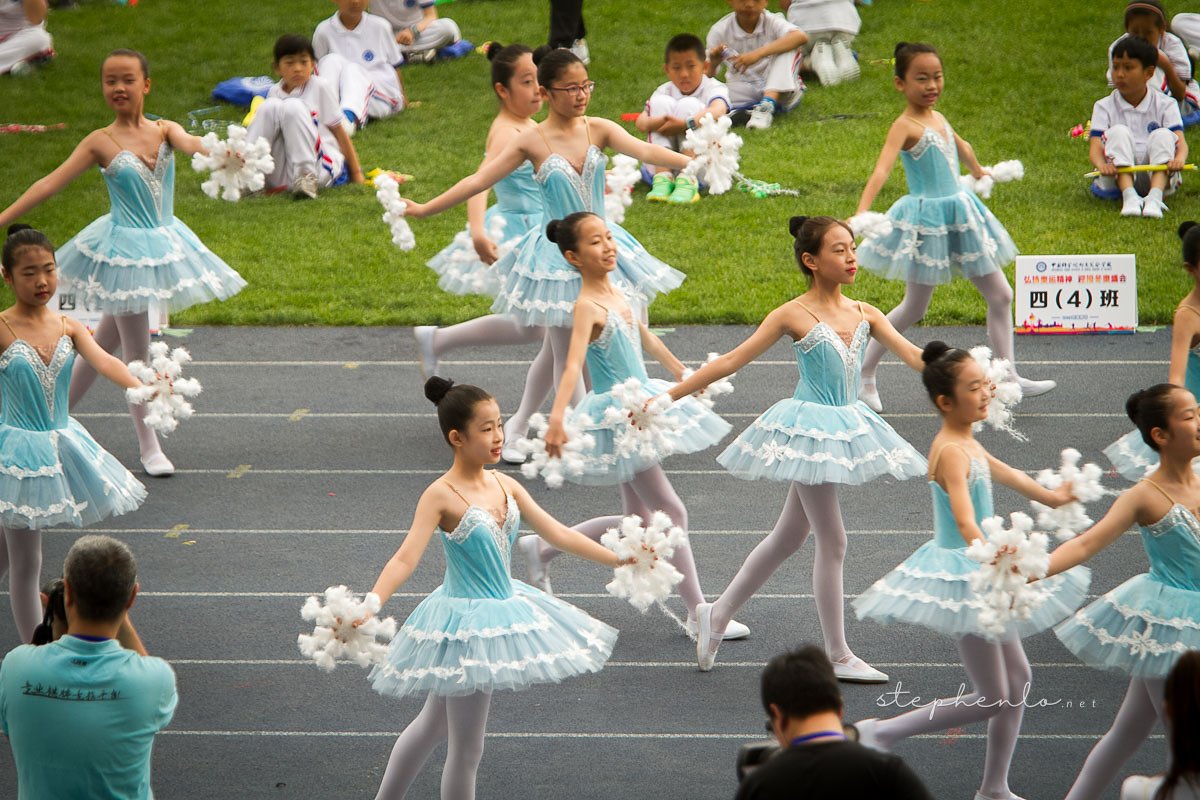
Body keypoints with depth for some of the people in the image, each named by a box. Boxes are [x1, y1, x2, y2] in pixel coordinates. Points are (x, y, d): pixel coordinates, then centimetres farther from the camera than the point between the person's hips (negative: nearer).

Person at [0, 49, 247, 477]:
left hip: (162, 245, 4)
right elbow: (50, 185, -9)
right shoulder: (101, 143, -9)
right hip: (124, 249, -4)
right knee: (137, 350, 2)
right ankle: (149, 446, 12)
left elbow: (189, 143, -23)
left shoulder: (164, 130, -1)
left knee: (106, 340, 17)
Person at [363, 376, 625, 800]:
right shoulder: (441, 497, -19)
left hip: (503, 607, 8)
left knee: (433, 724, 22)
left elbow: (558, 534, 8)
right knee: (467, 748, 2)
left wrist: (621, 559, 9)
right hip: (465, 622, -7)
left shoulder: (505, 486, 2)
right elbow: (405, 559, -28)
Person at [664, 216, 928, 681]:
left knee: (788, 537, 15)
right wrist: (671, 395, -12)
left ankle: (717, 614, 28)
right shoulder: (794, 316, -10)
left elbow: (913, 355, 2)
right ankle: (838, 657, 6)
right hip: (808, 428, -7)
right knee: (833, 541, -3)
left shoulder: (864, 315, 6)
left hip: (845, 429, 7)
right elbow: (733, 360, -10)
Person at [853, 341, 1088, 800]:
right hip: (960, 572, -10)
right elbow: (965, 523, -35)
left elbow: (999, 471, 26)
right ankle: (882, 733, 3)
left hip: (979, 571, 10)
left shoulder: (968, 443, 6)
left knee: (1018, 680, 15)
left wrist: (1051, 497, 38)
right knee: (990, 699, -4)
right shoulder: (952, 452, -23)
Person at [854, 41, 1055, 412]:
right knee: (914, 308, 1)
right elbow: (882, 169, -32)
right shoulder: (905, 126, -17)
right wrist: (861, 213, -47)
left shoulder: (938, 119, 7)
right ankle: (863, 375, 15)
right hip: (927, 218, -8)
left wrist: (979, 173, 48)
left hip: (960, 212, 8)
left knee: (1001, 296, 7)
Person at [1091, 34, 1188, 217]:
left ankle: (1155, 197, -44)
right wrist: (1102, 165, -32)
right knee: (1118, 132, -21)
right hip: (1119, 178, 0)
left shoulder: (1165, 105, 6)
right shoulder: (1104, 107, 8)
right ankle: (1129, 197, -41)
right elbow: (1095, 147, -7)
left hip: (1159, 176, 0)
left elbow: (1180, 142, -8)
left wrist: (1179, 160, -34)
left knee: (1163, 135, -22)